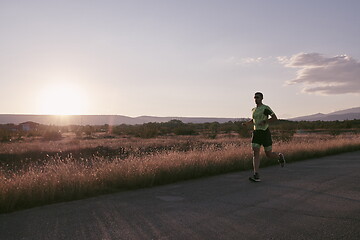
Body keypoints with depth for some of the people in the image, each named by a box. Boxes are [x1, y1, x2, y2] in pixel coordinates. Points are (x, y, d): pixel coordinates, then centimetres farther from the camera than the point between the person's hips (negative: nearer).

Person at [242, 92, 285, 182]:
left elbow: (275, 118, -13)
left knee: (269, 155, 2)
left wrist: (264, 122, -25)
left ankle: (279, 156, 39)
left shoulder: (266, 108, -7)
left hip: (265, 133, -5)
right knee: (255, 153, -11)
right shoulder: (254, 109, 14)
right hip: (256, 133, 5)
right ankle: (256, 176, -16)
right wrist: (247, 123, 10)